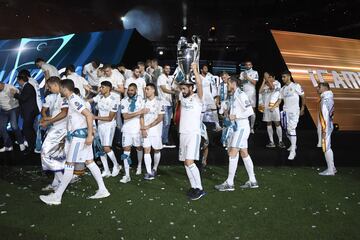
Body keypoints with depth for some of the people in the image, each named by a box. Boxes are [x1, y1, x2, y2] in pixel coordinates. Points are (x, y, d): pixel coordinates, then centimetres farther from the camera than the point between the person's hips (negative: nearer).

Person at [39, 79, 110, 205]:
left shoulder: (74, 100, -15)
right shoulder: (73, 99, 16)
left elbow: (89, 115, -23)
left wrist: (90, 135, -26)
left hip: (79, 135, -10)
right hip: (78, 134, 10)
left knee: (69, 165, -5)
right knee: (89, 162, 10)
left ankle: (56, 197, 3)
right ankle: (102, 190, 14)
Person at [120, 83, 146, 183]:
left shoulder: (140, 100, -2)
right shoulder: (124, 101, -2)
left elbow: (142, 115, -2)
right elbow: (125, 116, -12)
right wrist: (138, 112, -19)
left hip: (137, 129, 0)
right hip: (127, 129, 0)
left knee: (139, 148, 15)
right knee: (126, 150, -5)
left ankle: (139, 166, 42)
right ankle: (127, 175, -4)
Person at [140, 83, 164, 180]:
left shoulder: (159, 101, -6)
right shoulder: (144, 101, 6)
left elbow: (160, 117, -9)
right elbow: (142, 116, 6)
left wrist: (149, 126, -10)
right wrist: (143, 128, -6)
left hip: (156, 129, -3)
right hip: (145, 130, 3)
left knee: (156, 150, 8)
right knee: (146, 150, -4)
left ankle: (154, 169, 27)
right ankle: (149, 172, -2)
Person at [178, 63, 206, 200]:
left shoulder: (197, 98, -5)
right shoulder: (182, 97, 14)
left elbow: (199, 83, -20)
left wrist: (194, 69, -15)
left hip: (193, 134, -7)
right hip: (183, 133, 7)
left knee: (189, 162, -16)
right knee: (185, 162, 7)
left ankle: (200, 189, -7)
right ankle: (194, 187, 17)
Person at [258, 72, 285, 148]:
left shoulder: (277, 83, 1)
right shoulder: (265, 84, 13)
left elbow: (272, 88, -19)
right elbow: (260, 91, 1)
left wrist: (268, 79, -12)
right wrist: (264, 81, 1)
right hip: (266, 107, 4)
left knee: (277, 123, -5)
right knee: (268, 124, 5)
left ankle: (280, 141, 1)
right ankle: (271, 142, 10)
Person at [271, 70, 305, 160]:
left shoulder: (296, 86, -4)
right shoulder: (283, 89, 13)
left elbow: (303, 97, 2)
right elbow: (279, 100, 11)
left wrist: (302, 108, 2)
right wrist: (273, 107, -4)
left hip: (294, 111, -6)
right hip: (285, 111, 6)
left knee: (291, 129, -14)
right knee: (287, 129, 12)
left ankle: (293, 151, -13)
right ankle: (293, 145, 34)